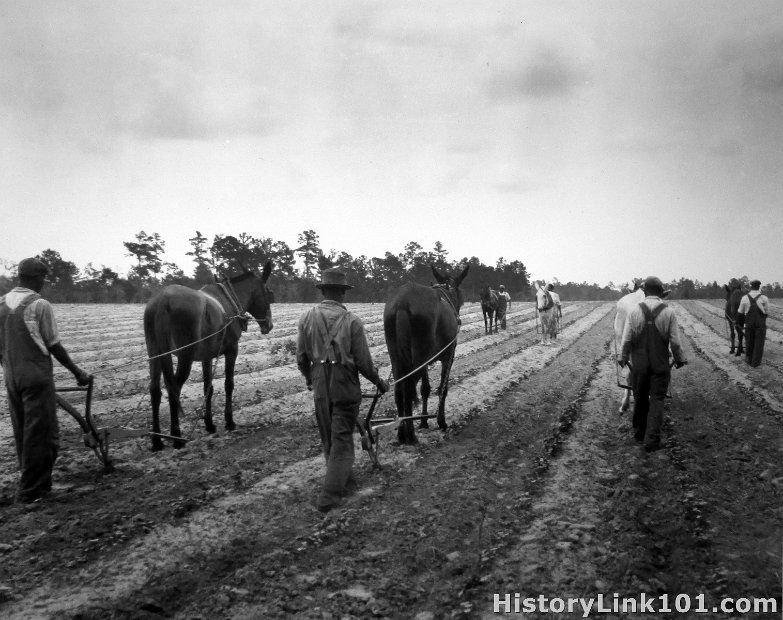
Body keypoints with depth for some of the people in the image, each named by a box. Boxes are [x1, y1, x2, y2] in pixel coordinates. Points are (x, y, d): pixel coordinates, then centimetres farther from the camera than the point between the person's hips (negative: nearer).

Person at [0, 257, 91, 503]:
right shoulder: (40, 305, -13)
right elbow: (54, 346, -10)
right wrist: (77, 372, 0)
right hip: (36, 377, -7)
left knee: (22, 434, 15)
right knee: (42, 433, 2)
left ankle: (33, 483, 25)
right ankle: (31, 490, 6)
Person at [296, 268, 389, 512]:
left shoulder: (306, 318, -4)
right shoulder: (352, 321, -12)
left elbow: (301, 358, 1)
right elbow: (364, 362, -9)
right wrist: (379, 382, 8)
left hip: (320, 388, 3)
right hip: (346, 388, -3)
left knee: (328, 439, 19)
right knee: (342, 440, 5)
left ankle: (344, 483, 32)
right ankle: (330, 495, 1)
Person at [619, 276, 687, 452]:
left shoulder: (634, 312, -6)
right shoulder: (669, 312, -7)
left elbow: (626, 340, -5)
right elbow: (675, 342, -6)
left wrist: (623, 358, 9)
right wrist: (680, 359, 9)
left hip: (639, 364, 1)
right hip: (661, 364, -1)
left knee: (640, 399, 15)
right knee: (657, 400, 5)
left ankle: (639, 433, 29)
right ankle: (651, 440, 0)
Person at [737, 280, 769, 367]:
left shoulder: (744, 298, -8)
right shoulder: (764, 298, -13)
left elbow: (740, 312, 2)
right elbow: (767, 312, -3)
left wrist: (739, 323, 17)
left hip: (749, 324, 2)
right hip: (761, 324, -2)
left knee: (749, 342, 18)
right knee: (758, 343, 8)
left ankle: (749, 359, 30)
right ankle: (755, 362, 11)